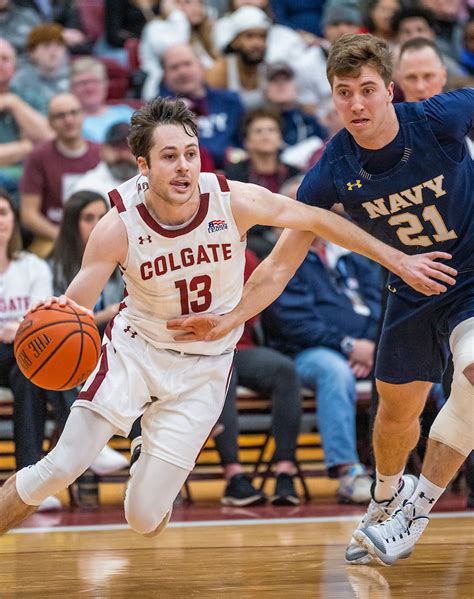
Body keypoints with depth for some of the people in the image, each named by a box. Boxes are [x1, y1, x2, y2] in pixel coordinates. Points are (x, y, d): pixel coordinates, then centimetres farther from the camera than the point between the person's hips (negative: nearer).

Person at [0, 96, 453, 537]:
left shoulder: (235, 201, -19)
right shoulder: (117, 228, -21)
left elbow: (319, 220, -4)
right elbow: (75, 305, -18)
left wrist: (399, 261, 0)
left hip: (204, 366, 1)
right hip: (135, 348, 0)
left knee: (144, 517, -5)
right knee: (62, 467, -17)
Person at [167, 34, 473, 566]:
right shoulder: (332, 172, -18)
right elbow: (281, 263, -12)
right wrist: (229, 319, -23)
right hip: (411, 290, 3)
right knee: (396, 409, 14)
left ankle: (417, 506, -14)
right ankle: (387, 496, 47)